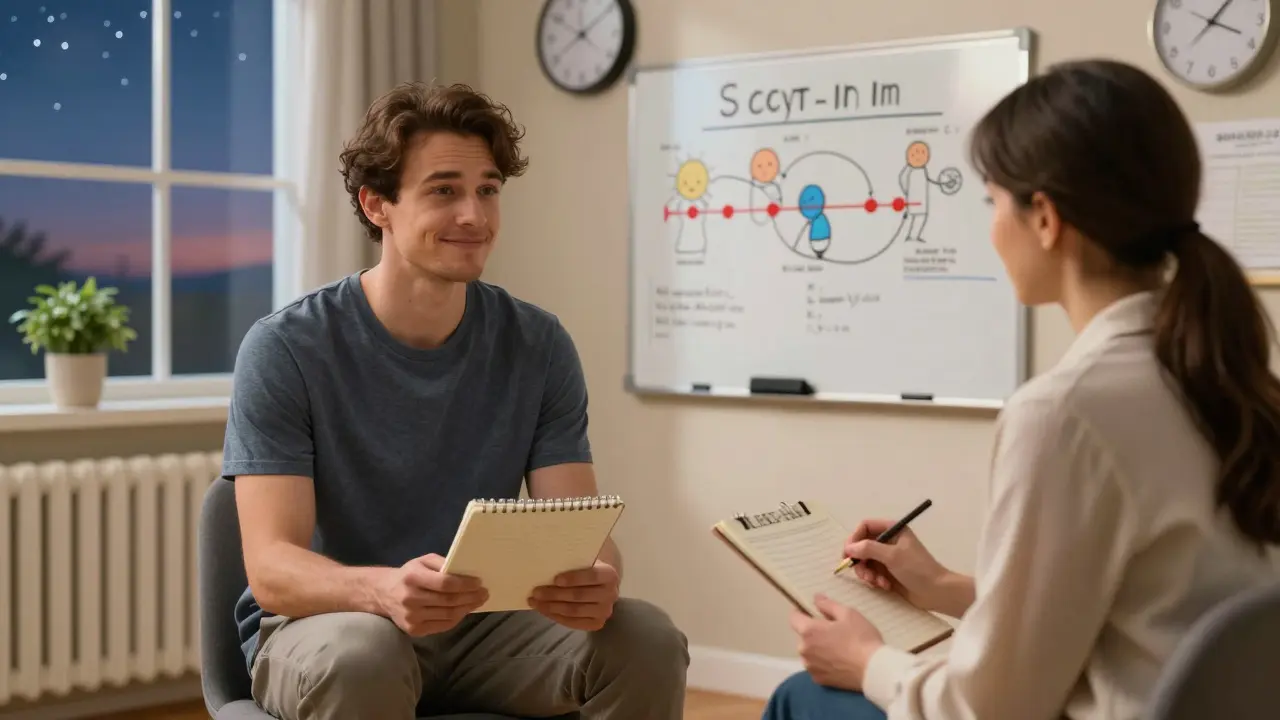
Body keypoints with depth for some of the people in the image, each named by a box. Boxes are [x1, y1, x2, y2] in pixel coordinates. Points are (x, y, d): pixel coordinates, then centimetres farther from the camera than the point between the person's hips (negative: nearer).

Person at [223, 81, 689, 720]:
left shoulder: (538, 348, -2)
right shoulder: (286, 349, -13)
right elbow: (272, 566, -20)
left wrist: (596, 579, -33)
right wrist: (384, 590, -42)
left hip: (479, 625, 3)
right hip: (324, 623, -3)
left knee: (648, 643, -22)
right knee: (360, 656, -37)